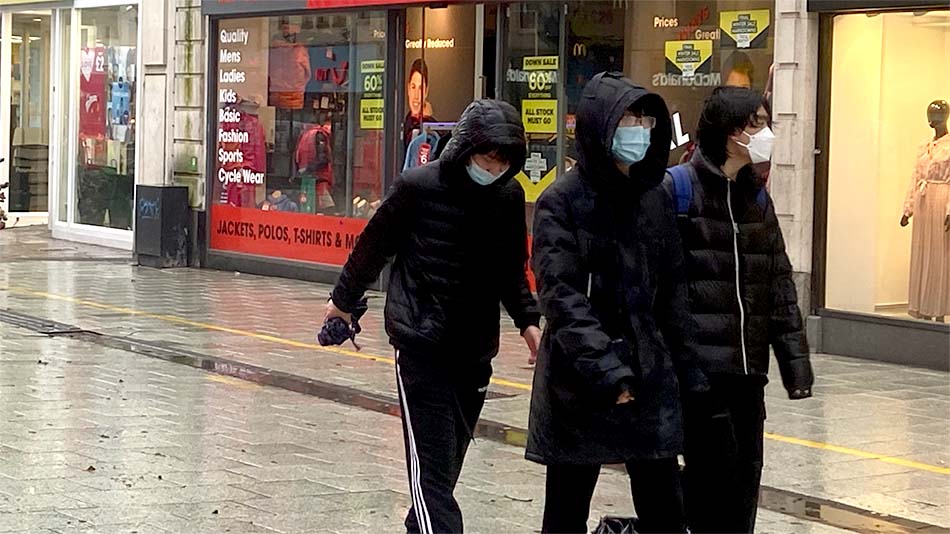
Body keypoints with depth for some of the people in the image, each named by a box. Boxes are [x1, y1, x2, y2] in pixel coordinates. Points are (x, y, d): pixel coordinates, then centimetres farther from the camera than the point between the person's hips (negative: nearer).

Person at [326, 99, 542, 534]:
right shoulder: (419, 187, -10)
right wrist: (344, 299, 14)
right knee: (431, 460, -11)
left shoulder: (509, 197, 3)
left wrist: (528, 320, 4)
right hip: (420, 340, -5)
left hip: (476, 345, 5)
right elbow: (374, 246, 3)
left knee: (451, 454, 12)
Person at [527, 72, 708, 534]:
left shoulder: (653, 199, 9)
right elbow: (560, 294, -15)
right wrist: (603, 365, -24)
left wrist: (684, 364, 6)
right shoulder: (562, 202, -7)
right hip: (577, 382, -4)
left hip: (649, 375, 4)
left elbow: (672, 288, 13)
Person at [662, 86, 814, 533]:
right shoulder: (677, 189, -7)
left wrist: (795, 361, 11)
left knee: (746, 477, 9)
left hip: (748, 366, 6)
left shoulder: (757, 197, 14)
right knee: (715, 471, -7)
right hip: (697, 362, -6)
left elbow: (779, 285, 16)